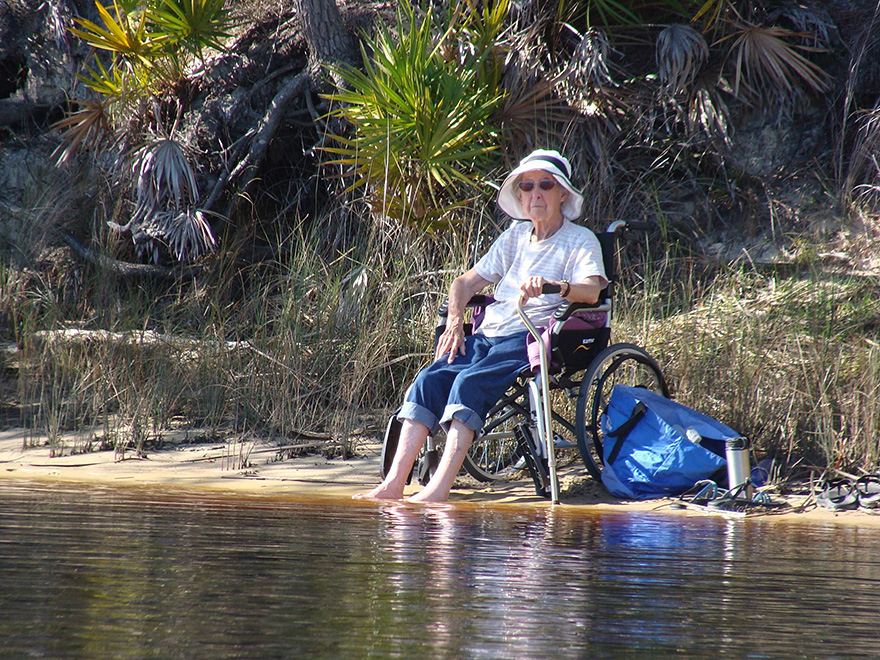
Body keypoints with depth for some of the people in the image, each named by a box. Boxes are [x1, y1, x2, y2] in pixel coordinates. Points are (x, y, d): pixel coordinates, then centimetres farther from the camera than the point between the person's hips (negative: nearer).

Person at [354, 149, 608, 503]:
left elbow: (591, 290, -15)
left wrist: (553, 285, -36)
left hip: (530, 339, -6)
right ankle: (394, 484, -27)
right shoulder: (514, 237, 23)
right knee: (429, 379, -20)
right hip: (489, 334, 6)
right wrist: (455, 322, 6)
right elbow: (466, 282, 26)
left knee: (469, 382, -31)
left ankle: (440, 488, -39)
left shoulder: (580, 241, 4)